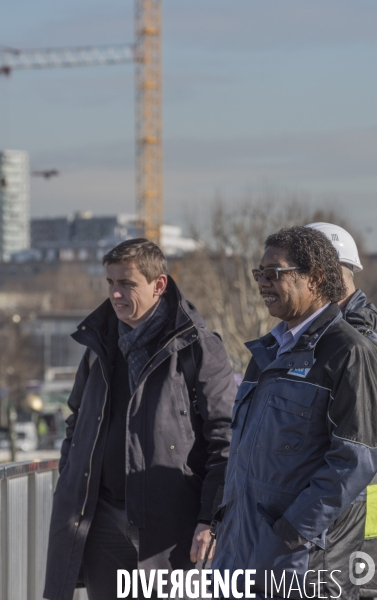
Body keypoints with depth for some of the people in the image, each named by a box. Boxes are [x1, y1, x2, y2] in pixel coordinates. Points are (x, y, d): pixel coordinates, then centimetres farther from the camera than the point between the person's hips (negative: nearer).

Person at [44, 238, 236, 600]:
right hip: (102, 525, 5)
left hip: (171, 527, -5)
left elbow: (224, 435, -8)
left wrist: (212, 520, -13)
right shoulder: (99, 346, 13)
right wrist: (69, 499, 13)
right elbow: (77, 428, 22)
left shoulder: (198, 348, -6)